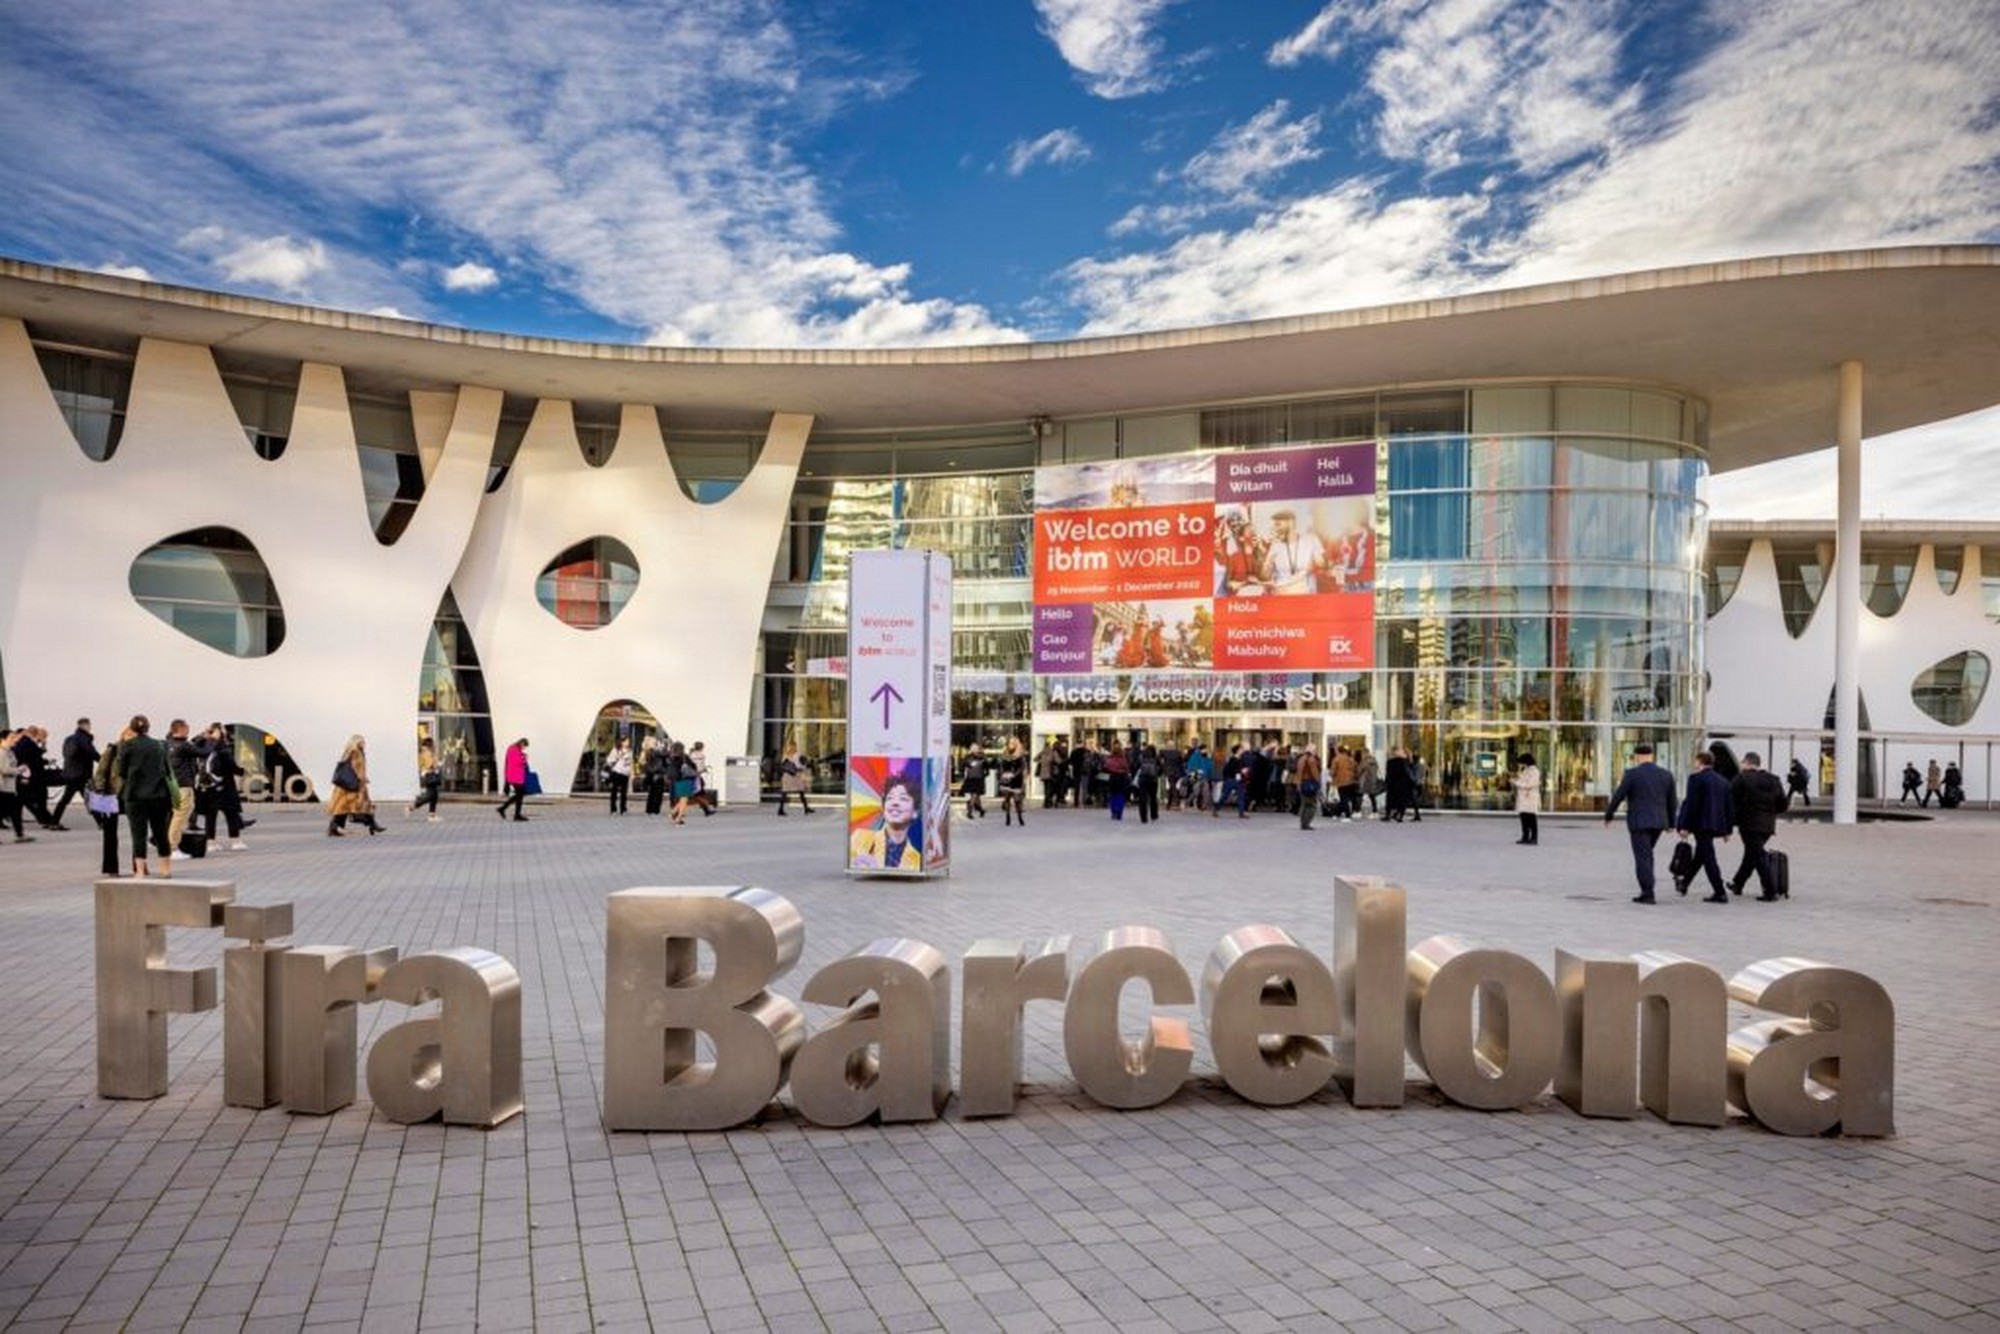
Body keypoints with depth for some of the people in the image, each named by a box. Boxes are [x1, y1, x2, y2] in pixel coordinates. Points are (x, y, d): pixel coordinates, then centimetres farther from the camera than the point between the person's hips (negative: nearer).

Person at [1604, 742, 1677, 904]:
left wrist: (1608, 816, 6)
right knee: (1646, 853, 21)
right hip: (1658, 822, 5)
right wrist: (1670, 822, 24)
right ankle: (1646, 889, 20)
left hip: (1639, 822, -5)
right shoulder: (1666, 775, 4)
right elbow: (1671, 802, 11)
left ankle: (1648, 894, -4)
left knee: (1643, 857, -1)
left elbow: (1618, 797, -8)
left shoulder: (1632, 774, -10)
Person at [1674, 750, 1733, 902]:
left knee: (1708, 857, -5)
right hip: (1717, 824, 8)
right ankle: (1684, 884, 30)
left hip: (1702, 823, -8)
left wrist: (1684, 826, -12)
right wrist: (1727, 830, 17)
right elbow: (1728, 807, 13)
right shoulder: (1723, 781, 12)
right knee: (1700, 856, 18)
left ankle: (1720, 893, -7)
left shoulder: (1696, 778, -11)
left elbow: (1691, 804, -16)